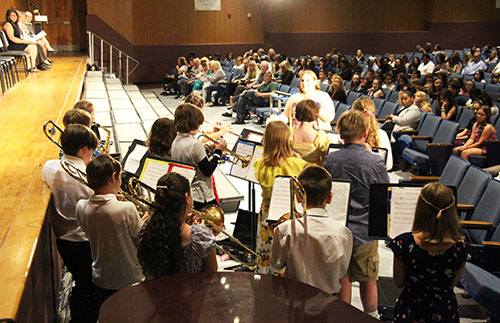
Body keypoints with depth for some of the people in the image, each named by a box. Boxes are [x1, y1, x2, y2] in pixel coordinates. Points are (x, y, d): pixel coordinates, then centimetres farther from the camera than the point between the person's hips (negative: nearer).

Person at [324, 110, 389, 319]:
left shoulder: (330, 160, -8)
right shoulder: (375, 162, -16)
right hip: (365, 229, -2)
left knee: (342, 278, 16)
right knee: (368, 280, 15)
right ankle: (371, 317, 31)